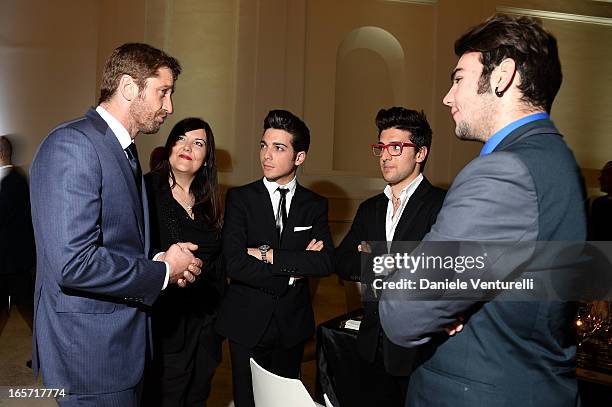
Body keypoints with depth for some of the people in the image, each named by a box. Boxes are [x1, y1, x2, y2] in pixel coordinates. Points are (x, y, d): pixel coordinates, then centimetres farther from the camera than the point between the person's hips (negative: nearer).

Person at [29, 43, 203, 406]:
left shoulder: (125, 150, 11)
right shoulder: (73, 144, -19)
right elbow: (71, 262, -27)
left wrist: (161, 260, 0)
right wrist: (163, 271, -15)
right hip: (90, 349, -9)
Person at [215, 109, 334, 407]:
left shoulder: (315, 205, 2)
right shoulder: (240, 198, -4)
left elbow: (326, 262, -13)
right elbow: (234, 264, -16)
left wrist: (269, 254, -17)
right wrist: (292, 271, -12)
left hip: (292, 325, 2)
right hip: (247, 324, -1)